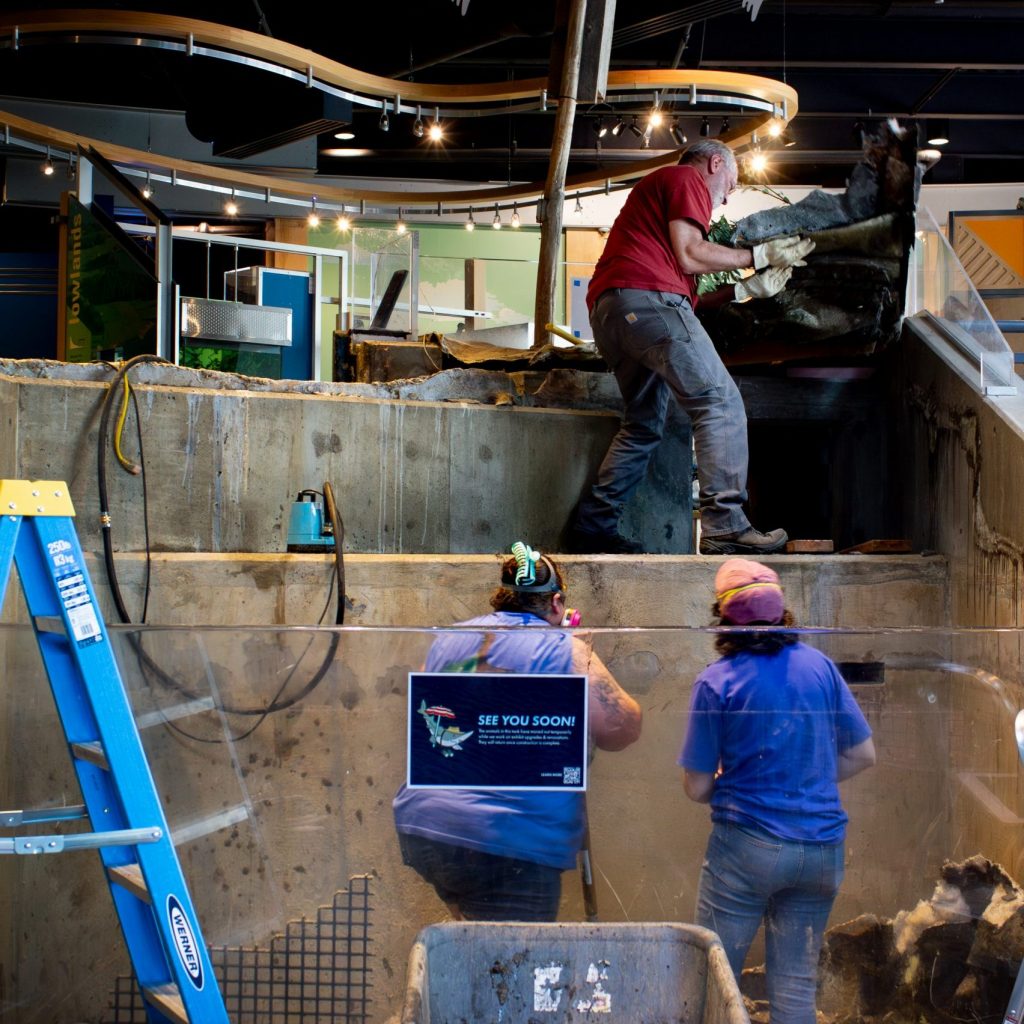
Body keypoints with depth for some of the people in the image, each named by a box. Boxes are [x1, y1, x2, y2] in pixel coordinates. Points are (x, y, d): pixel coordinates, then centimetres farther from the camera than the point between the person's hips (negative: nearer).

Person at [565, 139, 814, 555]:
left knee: (644, 426, 17)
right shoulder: (687, 179, 9)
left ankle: (592, 527, 13)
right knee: (721, 402, -13)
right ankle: (724, 526, -21)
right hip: (644, 299, -10)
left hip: (607, 310, 10)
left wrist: (744, 289, 26)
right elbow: (689, 255, -6)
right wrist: (759, 255, 4)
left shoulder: (658, 187, 37)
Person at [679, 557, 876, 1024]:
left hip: (747, 846, -4)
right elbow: (862, 755, 8)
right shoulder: (819, 665, 1)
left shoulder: (716, 682, -9)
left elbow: (697, 787, -5)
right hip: (822, 847, 4)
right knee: (797, 986, 11)